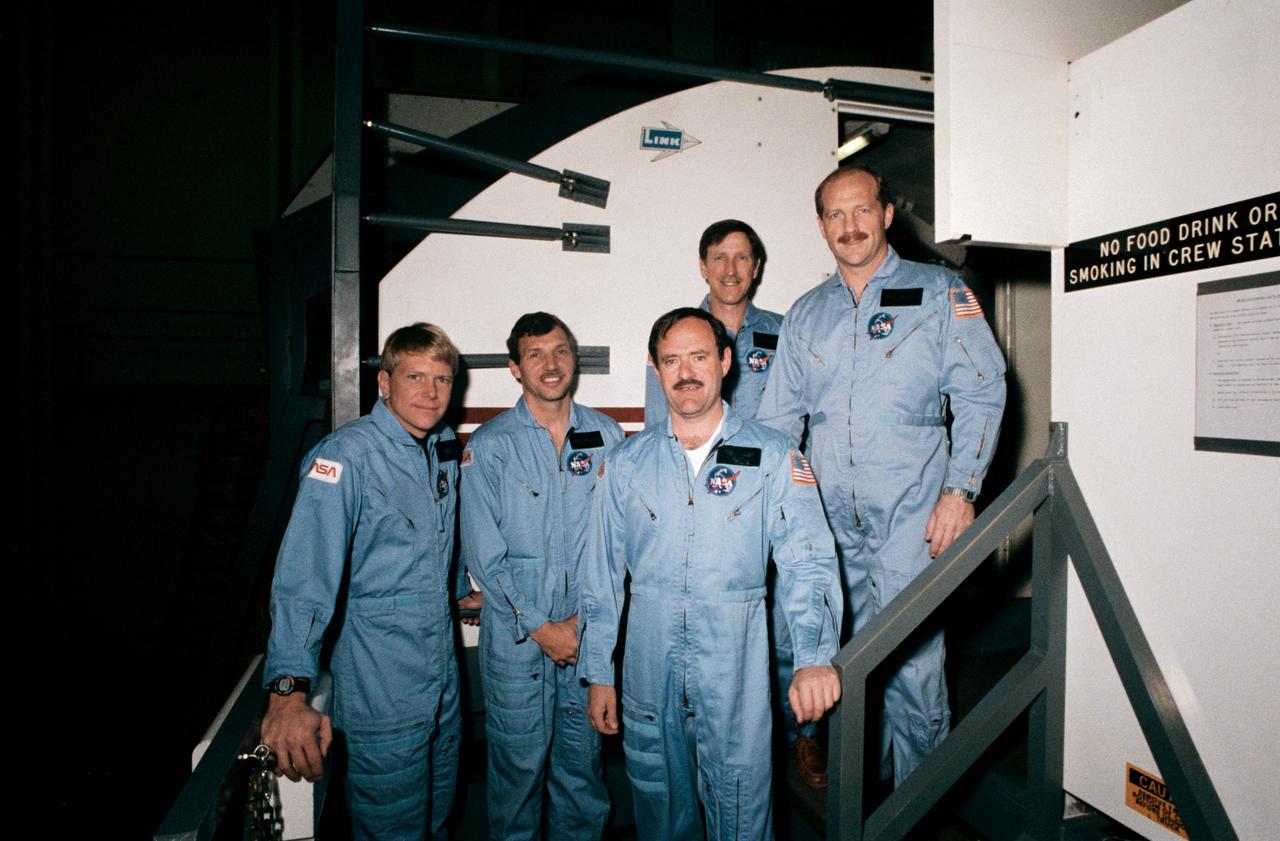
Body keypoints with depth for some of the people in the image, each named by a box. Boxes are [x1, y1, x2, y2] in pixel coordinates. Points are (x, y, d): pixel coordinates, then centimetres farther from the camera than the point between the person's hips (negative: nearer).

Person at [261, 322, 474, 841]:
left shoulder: (445, 448, 4)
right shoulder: (347, 455, -19)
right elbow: (305, 573, -29)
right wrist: (289, 691, -36)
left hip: (443, 680, 7)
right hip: (381, 692, -7)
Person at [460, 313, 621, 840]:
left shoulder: (606, 436, 4)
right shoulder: (489, 445, -3)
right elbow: (484, 554, -5)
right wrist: (541, 627, -8)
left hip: (589, 632, 2)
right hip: (516, 634, -2)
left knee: (583, 761, 12)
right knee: (519, 763, 7)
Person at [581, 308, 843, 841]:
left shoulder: (774, 457, -2)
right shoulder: (626, 463, 4)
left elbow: (806, 561, -10)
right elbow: (602, 573, 7)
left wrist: (814, 657, -25)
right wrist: (597, 673, 5)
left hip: (736, 668, -2)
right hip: (648, 668, 2)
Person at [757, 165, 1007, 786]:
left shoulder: (939, 292, 3)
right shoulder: (805, 313, 14)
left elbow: (981, 395, -1)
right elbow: (778, 415, 16)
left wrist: (960, 490, -10)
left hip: (909, 511, -3)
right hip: (826, 511, 4)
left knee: (911, 658, -4)